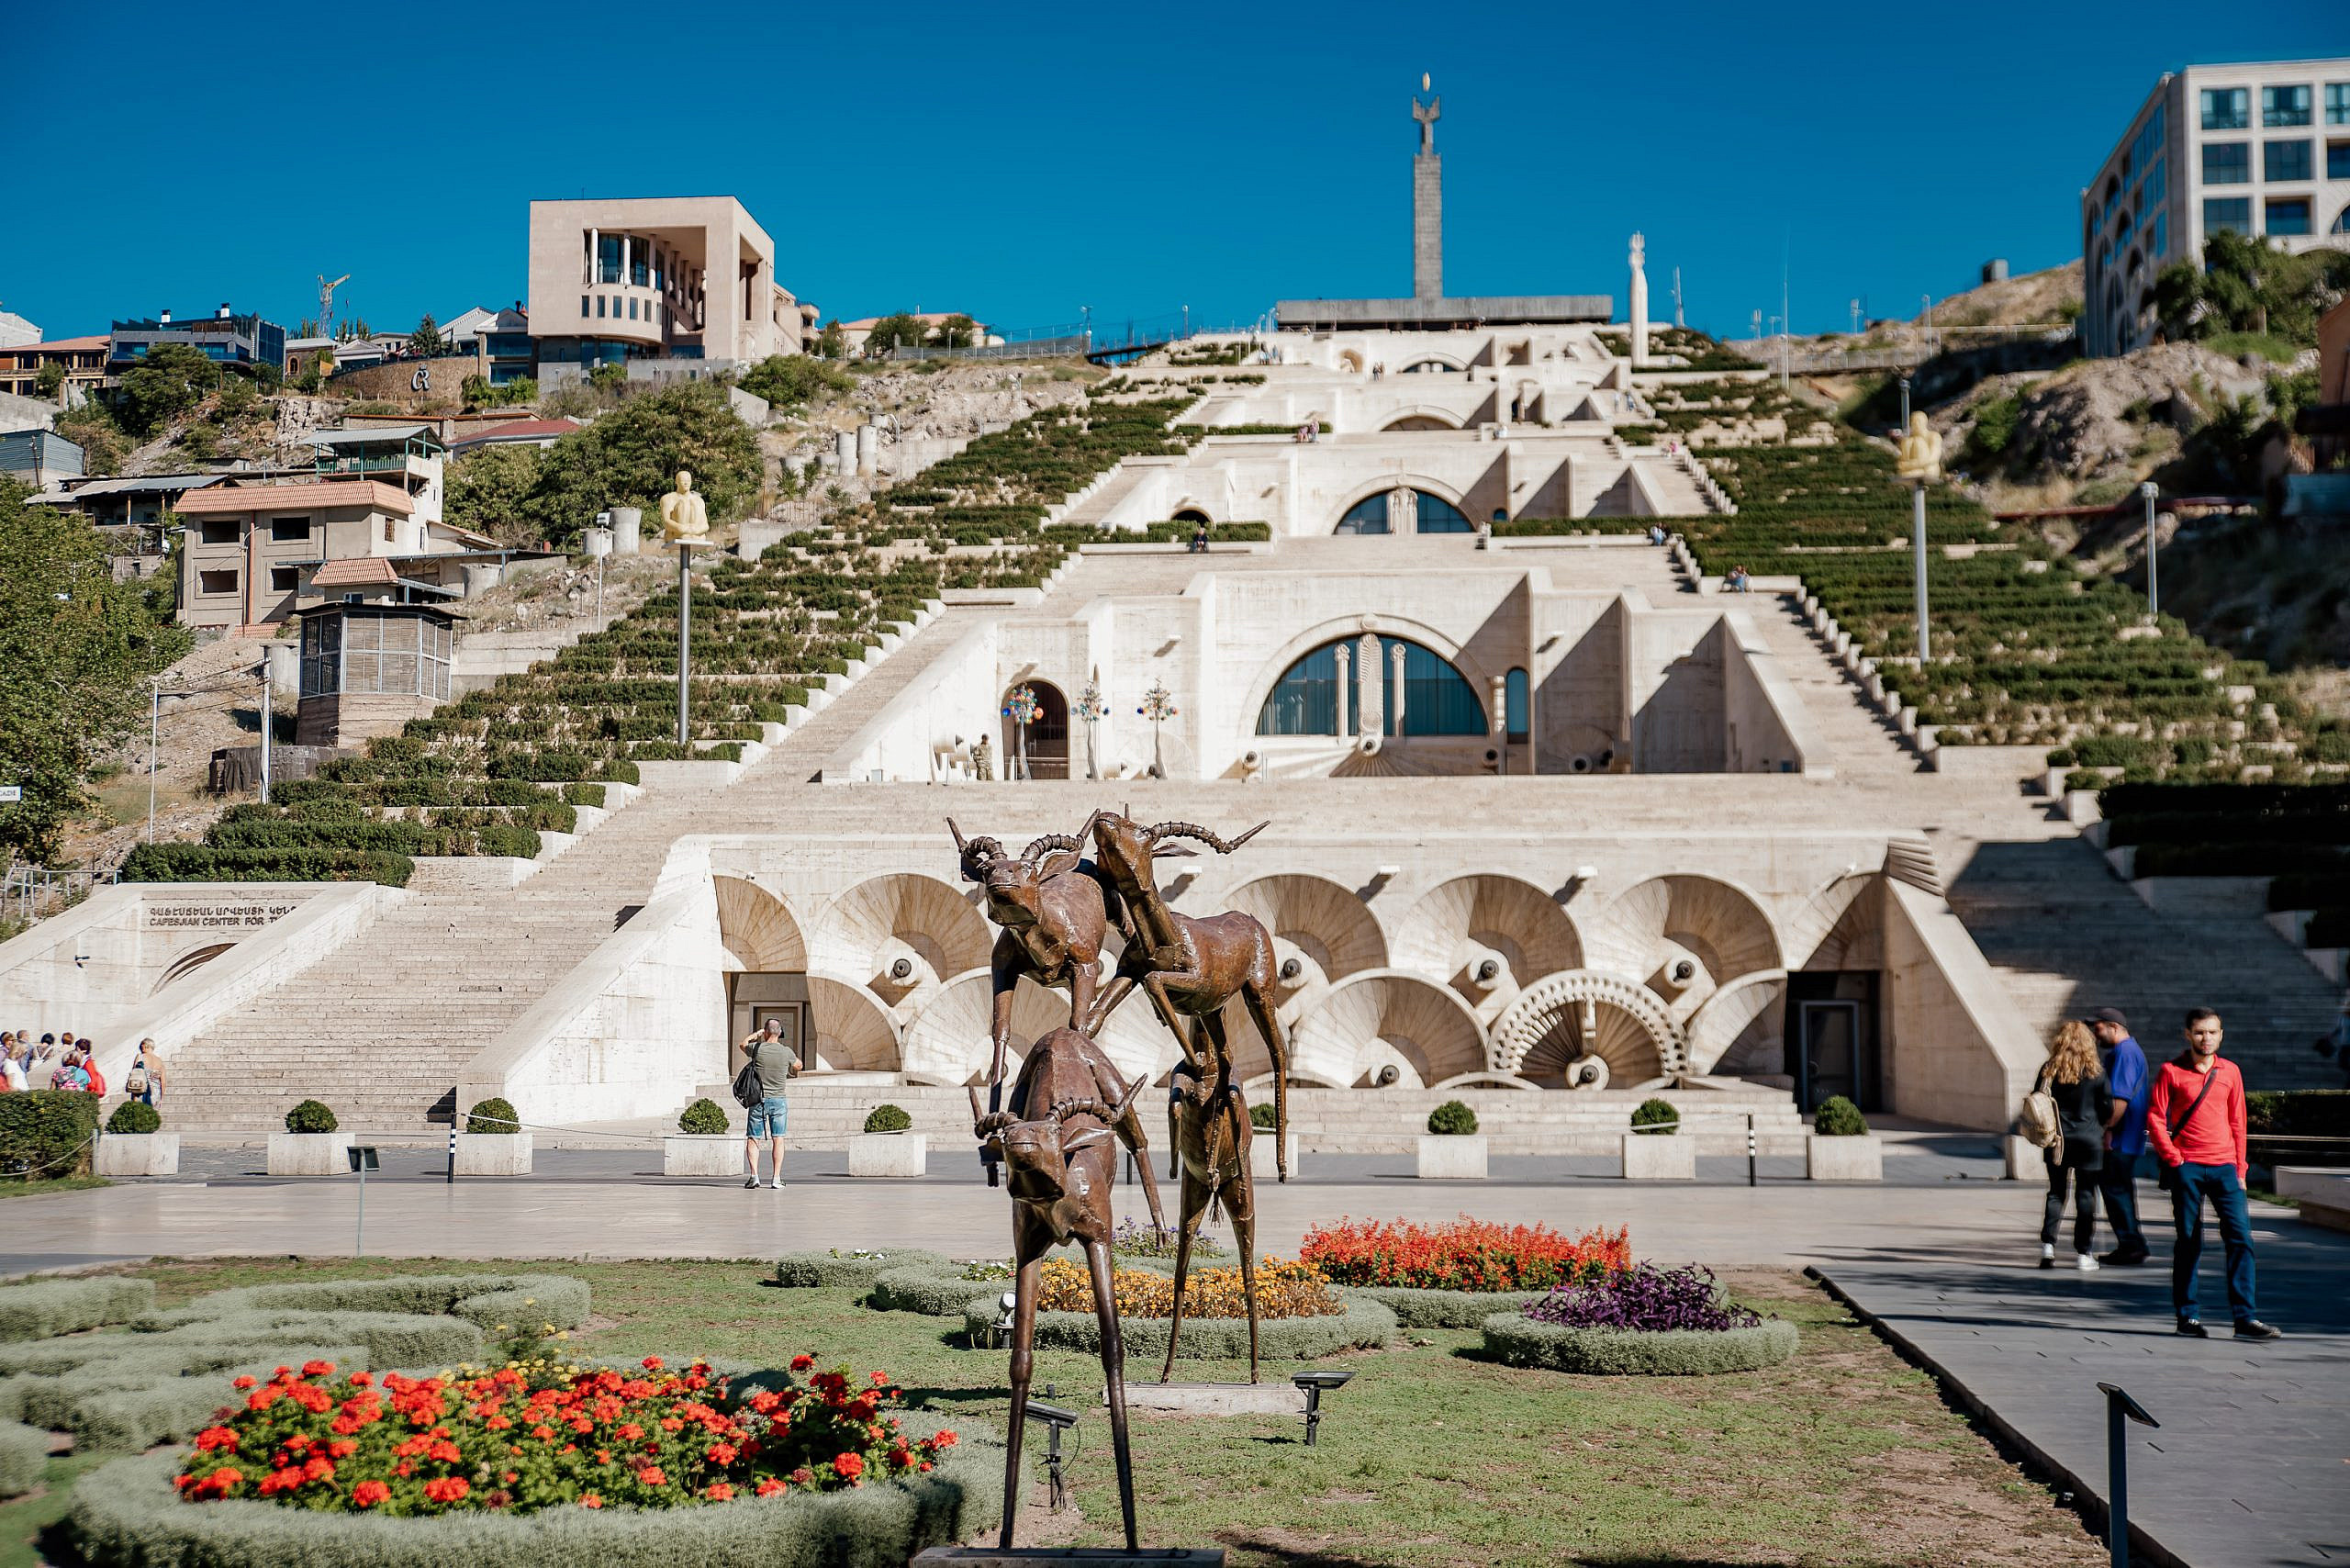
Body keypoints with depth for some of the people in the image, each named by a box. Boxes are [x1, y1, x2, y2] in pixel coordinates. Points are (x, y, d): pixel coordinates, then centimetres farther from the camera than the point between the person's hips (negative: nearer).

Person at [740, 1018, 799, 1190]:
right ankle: (777, 1178, 1)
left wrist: (758, 1033, 29)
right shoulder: (786, 1052, -6)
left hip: (758, 1100, -1)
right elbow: (798, 1066, 16)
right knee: (777, 1140, 5)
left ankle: (754, 1175, -8)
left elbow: (743, 1045, 17)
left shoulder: (757, 1048, -8)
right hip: (778, 1101, 1)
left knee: (752, 1139, 5)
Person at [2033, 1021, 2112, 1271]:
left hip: (2056, 1140, 1)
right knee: (2086, 1195, 5)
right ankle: (2082, 1253, 6)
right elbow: (2107, 1108, -1)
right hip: (2088, 1140, -1)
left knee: (2056, 1192, 12)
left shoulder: (2049, 1071, -4)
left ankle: (2048, 1244, -1)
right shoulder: (2095, 1073, -7)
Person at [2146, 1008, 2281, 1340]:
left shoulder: (2230, 1071, 10)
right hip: (2187, 1167, -3)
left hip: (2224, 1167, 3)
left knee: (2240, 1237, -6)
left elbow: (2237, 1122, 14)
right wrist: (2173, 1159, -8)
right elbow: (2154, 1118, -1)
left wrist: (2240, 1168, 9)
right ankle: (2187, 1316, 11)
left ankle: (2245, 1318, -4)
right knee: (2189, 1241, 3)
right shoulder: (2171, 1071, 0)